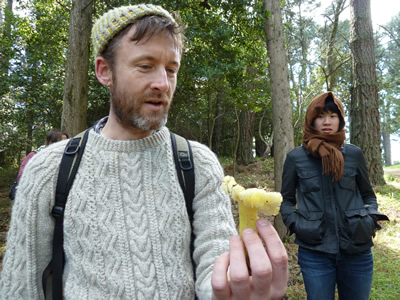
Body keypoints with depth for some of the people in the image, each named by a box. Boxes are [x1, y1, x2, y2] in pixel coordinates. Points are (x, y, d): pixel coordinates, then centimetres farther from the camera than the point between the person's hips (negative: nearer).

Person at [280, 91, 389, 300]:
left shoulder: (354, 154, 2)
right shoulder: (295, 157, -2)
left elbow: (368, 195, 14)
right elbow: (286, 199, 7)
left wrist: (370, 219, -4)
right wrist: (295, 224, -9)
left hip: (357, 251, 2)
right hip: (315, 252, -2)